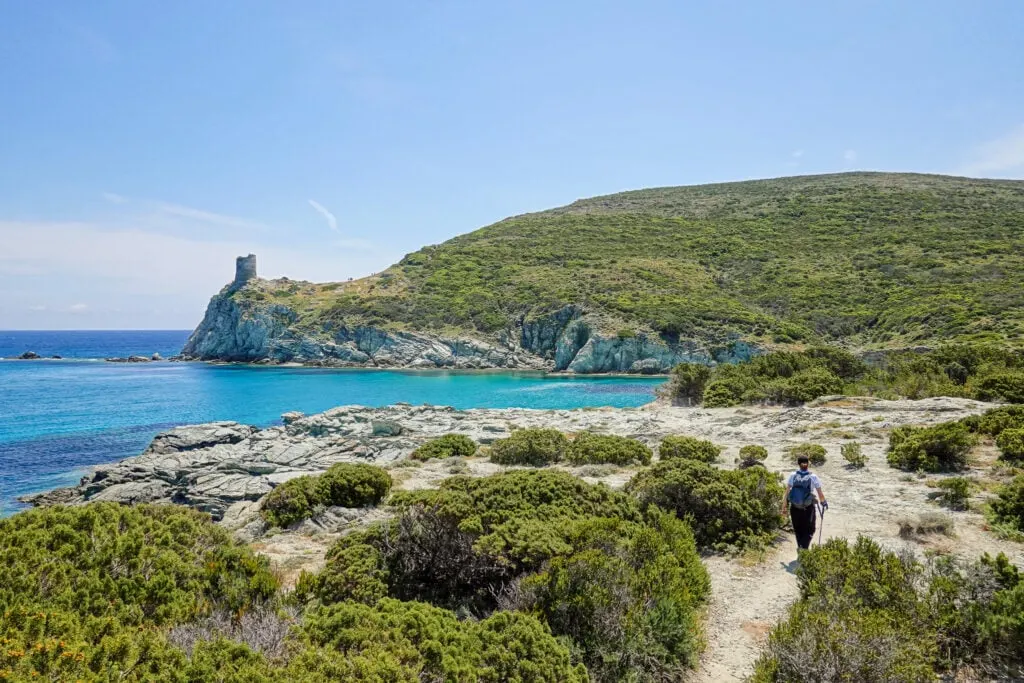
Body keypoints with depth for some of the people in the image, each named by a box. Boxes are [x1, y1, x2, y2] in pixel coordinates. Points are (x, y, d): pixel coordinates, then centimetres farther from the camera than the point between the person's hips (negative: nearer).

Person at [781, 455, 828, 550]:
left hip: (795, 508, 2)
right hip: (809, 509, -2)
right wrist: (824, 503, 19)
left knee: (798, 531, 21)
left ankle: (800, 549, 28)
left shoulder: (793, 476, -5)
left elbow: (787, 493, -6)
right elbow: (820, 494, -2)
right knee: (809, 530, 15)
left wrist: (783, 508, 1)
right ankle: (804, 548, -6)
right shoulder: (813, 477, -8)